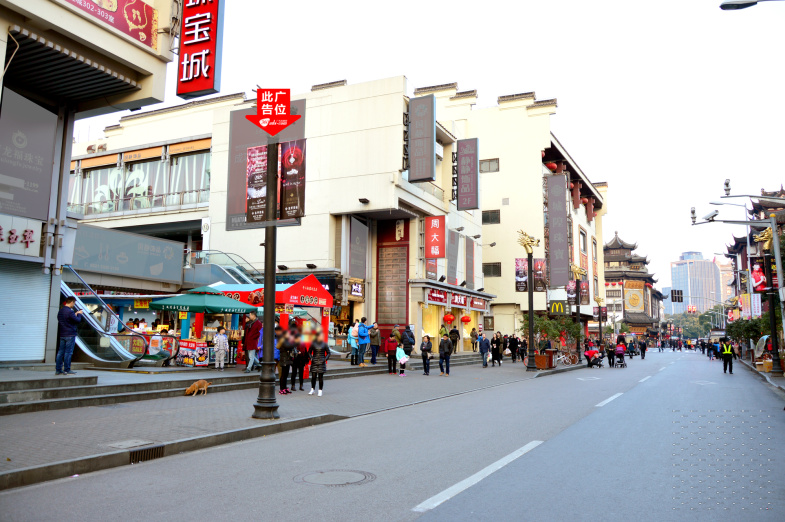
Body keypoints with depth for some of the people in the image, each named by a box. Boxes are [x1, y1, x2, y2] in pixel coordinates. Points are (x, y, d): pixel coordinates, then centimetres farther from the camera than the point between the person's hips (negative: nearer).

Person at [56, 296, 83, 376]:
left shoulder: (60, 311, 12)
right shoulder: (70, 312, -16)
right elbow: (78, 320, -13)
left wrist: (75, 314, 16)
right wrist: (79, 314, 4)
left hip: (62, 335, 8)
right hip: (70, 335, -8)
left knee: (60, 352, 9)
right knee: (68, 352, -4)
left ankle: (58, 370, 11)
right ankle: (67, 370, -1)